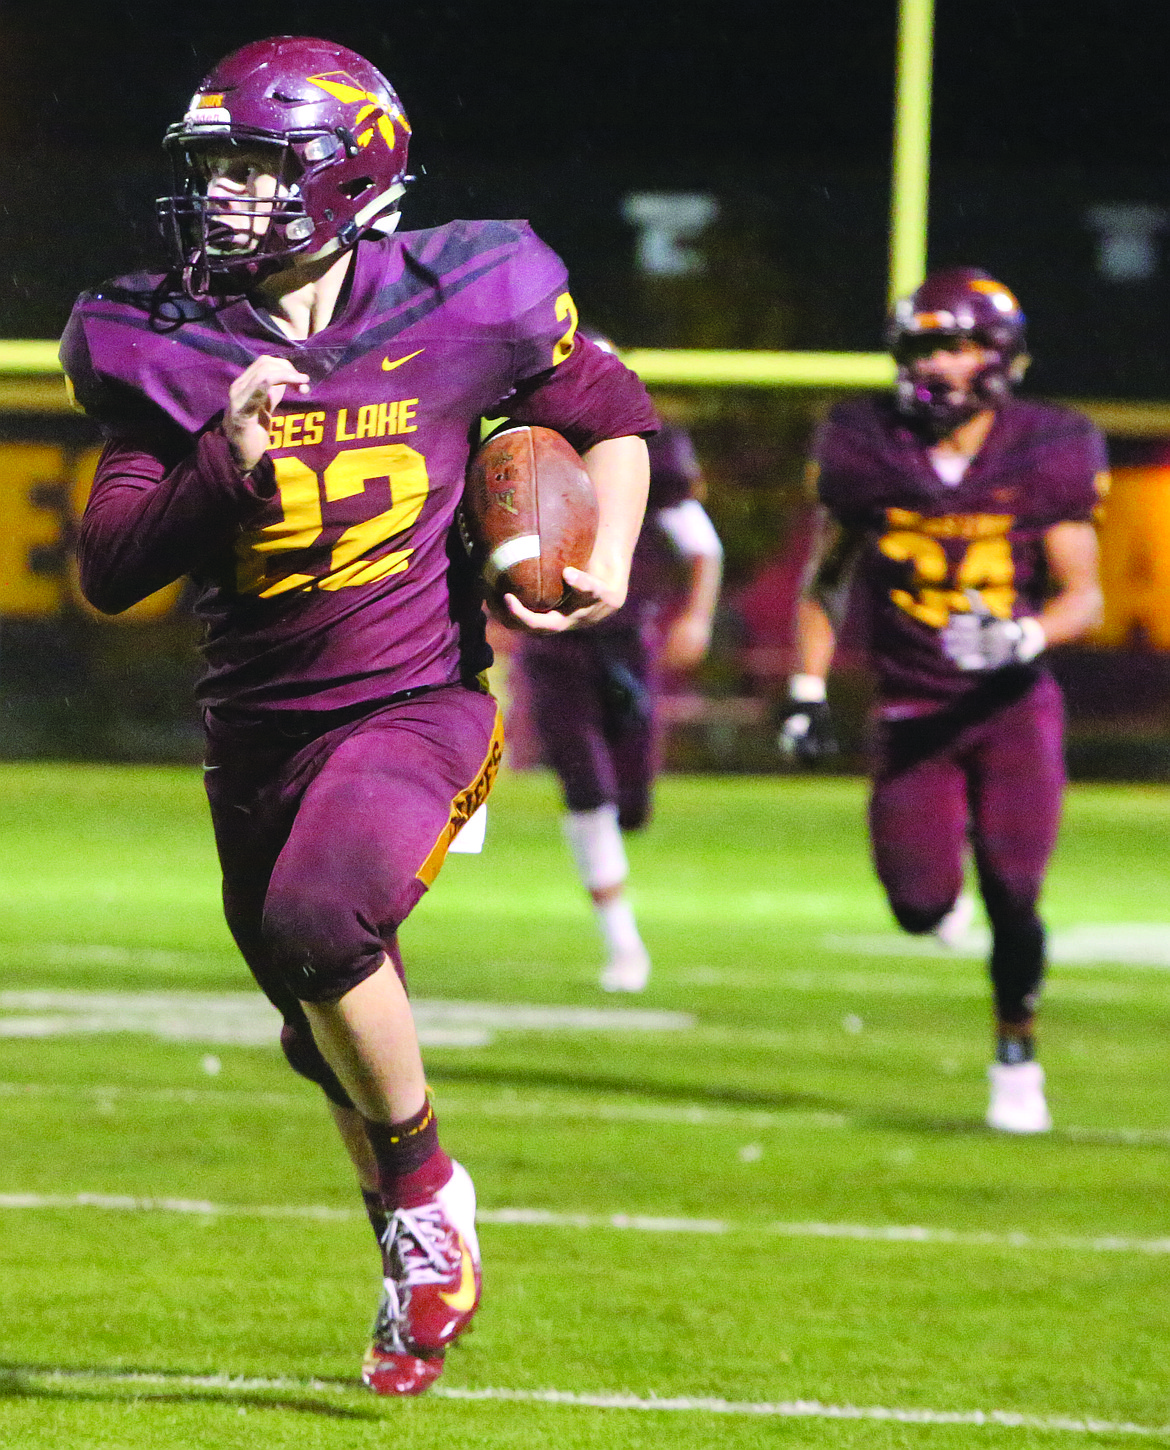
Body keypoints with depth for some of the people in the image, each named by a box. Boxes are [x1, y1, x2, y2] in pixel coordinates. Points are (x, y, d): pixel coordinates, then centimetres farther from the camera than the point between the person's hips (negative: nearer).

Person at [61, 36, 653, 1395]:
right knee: (327, 1037, 17)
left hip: (412, 706, -4)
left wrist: (609, 559, -6)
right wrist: (222, 472, -24)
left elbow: (611, 414, 10)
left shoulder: (453, 312, -8)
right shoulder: (170, 350, -5)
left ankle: (426, 1186, -6)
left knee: (317, 924, -30)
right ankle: (417, 1267, 43)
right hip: (255, 732, 4)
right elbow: (106, 571, -9)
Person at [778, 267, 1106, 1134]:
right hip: (912, 712, 1)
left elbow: (1084, 597, -7)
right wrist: (808, 691, 3)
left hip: (1011, 706, -1)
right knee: (923, 907, -10)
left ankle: (1017, 1057, 13)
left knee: (1011, 897, -10)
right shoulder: (868, 452, -3)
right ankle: (943, 881, 30)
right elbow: (825, 580, 9)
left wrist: (1025, 637, -27)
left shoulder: (1043, 458, -7)